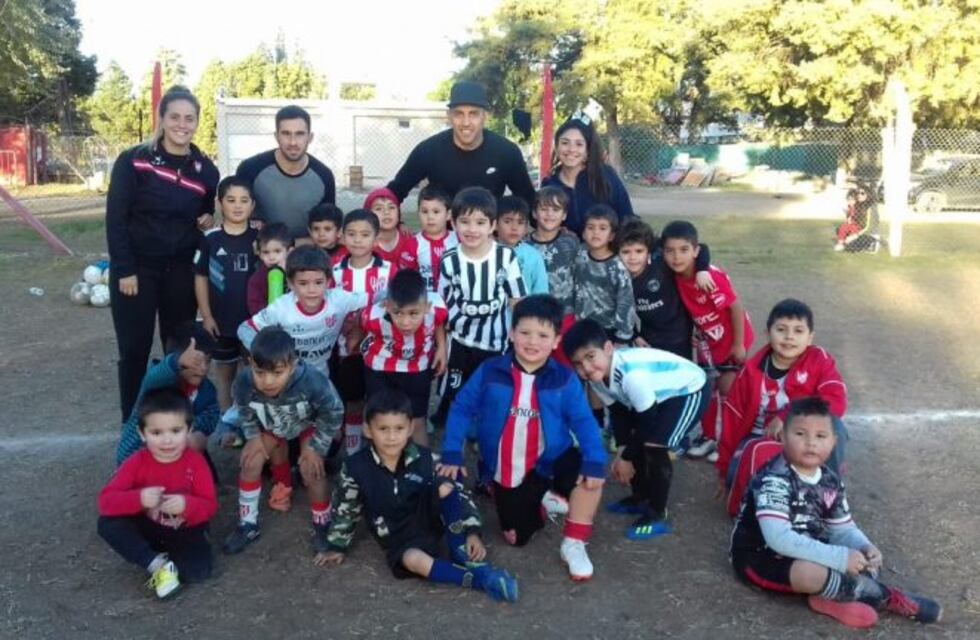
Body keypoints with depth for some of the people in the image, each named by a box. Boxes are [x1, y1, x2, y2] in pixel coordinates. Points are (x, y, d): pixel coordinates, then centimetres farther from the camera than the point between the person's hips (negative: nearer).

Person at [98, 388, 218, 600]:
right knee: (107, 523, -27)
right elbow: (106, 501, -22)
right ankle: (158, 564, -19)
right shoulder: (137, 463, -15)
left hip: (185, 532, -1)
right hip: (147, 529, 2)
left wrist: (187, 505, -38)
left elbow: (210, 506, -16)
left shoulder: (196, 462, -16)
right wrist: (139, 498, -40)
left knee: (199, 569, -28)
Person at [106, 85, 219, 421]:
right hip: (136, 267, -3)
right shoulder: (133, 160, -7)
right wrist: (124, 270, -13)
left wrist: (209, 219, -5)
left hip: (181, 270, 3)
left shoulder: (205, 169, 3)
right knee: (134, 350, 2)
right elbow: (115, 217, -8)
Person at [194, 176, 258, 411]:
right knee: (224, 372, 14)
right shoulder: (210, 239, -6)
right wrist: (206, 316, -4)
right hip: (222, 320, 0)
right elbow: (200, 278, -1)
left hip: (254, 319, 0)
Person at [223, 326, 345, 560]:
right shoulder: (244, 383, -36)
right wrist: (253, 436, -11)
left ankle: (322, 527, 9)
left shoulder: (312, 381, -45)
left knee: (311, 471, -16)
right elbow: (245, 411, -8)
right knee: (250, 463, -7)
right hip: (271, 426, 3)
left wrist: (316, 447, -19)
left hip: (309, 425, -3)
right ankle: (247, 524, 13)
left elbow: (333, 413, -24)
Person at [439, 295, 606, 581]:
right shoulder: (490, 372, -11)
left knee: (590, 475, -28)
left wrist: (595, 463, -26)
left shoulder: (564, 380, -11)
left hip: (550, 463, -1)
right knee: (517, 537, 6)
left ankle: (574, 544, -6)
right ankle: (540, 502, 39)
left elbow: (583, 422, -12)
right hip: (505, 472, 1)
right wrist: (452, 455, -10)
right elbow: (461, 409, -4)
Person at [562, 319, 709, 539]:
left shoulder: (631, 374, -38)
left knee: (653, 446, -19)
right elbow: (619, 413, 2)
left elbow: (647, 421, -27)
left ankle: (658, 515, -4)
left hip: (690, 390, -9)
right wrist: (621, 452, -9)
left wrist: (626, 458, -15)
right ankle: (641, 498, 29)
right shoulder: (597, 376, -12)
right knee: (633, 444, 8)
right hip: (661, 393, 9)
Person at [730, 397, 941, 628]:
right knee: (811, 571, -33)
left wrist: (866, 548, -16)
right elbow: (778, 539, -34)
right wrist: (839, 557, -34)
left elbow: (843, 529, 7)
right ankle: (884, 596, -10)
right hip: (761, 558, -8)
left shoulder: (830, 482, 0)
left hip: (806, 553, 9)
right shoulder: (774, 481, -25)